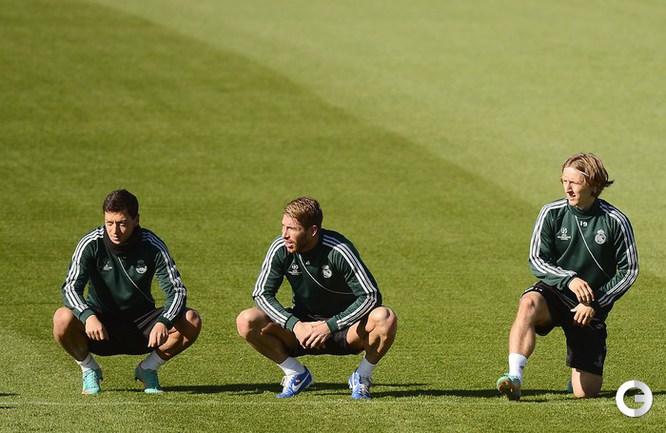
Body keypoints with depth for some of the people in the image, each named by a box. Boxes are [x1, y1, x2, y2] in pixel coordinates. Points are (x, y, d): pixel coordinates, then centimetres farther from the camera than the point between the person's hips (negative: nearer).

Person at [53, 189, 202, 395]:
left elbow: (176, 291, -16)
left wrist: (163, 323, -37)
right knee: (63, 318, -33)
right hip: (100, 325, -1)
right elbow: (70, 287, -20)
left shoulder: (153, 246, -13)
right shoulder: (91, 244, -14)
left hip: (141, 327, 1)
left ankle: (147, 369, 3)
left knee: (191, 321, -24)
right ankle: (89, 370, -2)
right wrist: (88, 316, -41)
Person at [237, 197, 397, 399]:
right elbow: (262, 294, -10)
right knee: (246, 322, -21)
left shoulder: (338, 250, -23)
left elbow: (370, 295, -23)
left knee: (385, 318, -34)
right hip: (302, 325, 3)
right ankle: (297, 374, 0)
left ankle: (362, 377, -6)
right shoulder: (280, 249, -13)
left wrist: (330, 326, -30)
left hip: (344, 328, -3)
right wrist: (294, 325, -26)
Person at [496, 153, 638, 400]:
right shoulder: (552, 213, -6)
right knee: (529, 304, -39)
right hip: (554, 293, 0)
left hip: (592, 306, 0)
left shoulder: (615, 222, -9)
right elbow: (536, 261, -6)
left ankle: (582, 370, 35)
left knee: (584, 393, -3)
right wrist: (569, 279, -24)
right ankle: (514, 378, -47)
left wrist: (596, 304, -12)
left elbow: (629, 270, -2)